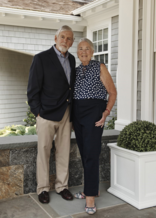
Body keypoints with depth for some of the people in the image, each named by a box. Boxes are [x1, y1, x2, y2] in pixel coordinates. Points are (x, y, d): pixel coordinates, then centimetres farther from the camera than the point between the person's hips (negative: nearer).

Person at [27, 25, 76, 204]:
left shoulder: (71, 59, 12)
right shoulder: (41, 58, -6)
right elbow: (33, 89, -6)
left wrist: (73, 111, 10)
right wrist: (38, 112, -9)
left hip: (66, 114, 5)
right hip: (47, 115, -5)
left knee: (64, 151, 11)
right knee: (44, 151, 4)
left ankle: (62, 186, 24)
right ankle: (43, 188, 18)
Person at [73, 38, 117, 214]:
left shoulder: (100, 67, 0)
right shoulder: (76, 71, 15)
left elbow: (112, 92, 0)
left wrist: (106, 112, -13)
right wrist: (73, 119, 11)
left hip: (94, 112, -6)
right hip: (77, 113, 6)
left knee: (91, 153, -11)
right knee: (84, 153, 9)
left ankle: (90, 197, -7)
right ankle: (92, 189, 22)